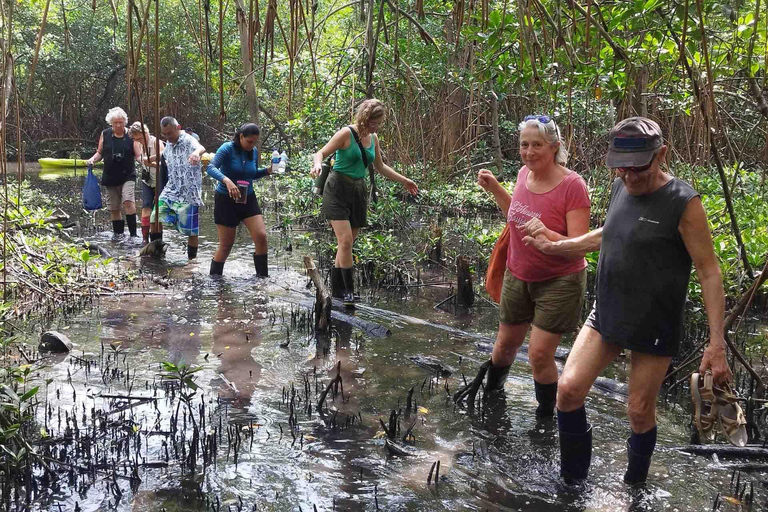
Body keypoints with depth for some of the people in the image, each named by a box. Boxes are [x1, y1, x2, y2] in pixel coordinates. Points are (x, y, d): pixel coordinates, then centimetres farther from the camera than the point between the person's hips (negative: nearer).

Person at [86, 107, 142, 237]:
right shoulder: (105, 135, 3)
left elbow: (138, 155, -5)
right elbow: (100, 153, 12)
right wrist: (93, 159, -7)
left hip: (128, 176, -3)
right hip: (110, 177, 3)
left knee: (128, 201, -21)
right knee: (114, 208, 9)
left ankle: (133, 234, -17)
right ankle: (118, 234, 24)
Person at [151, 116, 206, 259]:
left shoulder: (188, 141, -15)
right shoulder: (169, 145, 9)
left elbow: (201, 147, -42)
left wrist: (196, 152, -64)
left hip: (189, 194, -7)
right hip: (170, 191, 7)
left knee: (191, 231, -1)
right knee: (154, 220, 6)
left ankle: (192, 260, 13)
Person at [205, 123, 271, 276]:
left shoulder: (254, 151, 2)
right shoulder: (228, 148, -14)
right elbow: (211, 168, -28)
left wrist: (268, 171, -2)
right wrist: (226, 180, -45)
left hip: (248, 199, 4)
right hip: (226, 200, -4)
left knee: (261, 236, -11)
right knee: (226, 245, 2)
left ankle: (263, 276, 1)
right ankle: (214, 278, 21)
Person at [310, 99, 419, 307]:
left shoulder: (374, 138, 10)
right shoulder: (346, 133, -9)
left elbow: (380, 167, 24)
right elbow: (321, 153, -13)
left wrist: (404, 181, 28)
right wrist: (318, 164, -36)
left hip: (358, 192, 6)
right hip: (338, 189, -6)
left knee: (348, 242, 6)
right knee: (345, 240, -15)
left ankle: (337, 287, 15)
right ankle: (348, 289, -12)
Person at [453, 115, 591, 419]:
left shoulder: (572, 186, -23)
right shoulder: (524, 174, -4)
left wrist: (546, 234, -41)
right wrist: (494, 189, 6)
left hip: (558, 283, -6)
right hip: (518, 276, 6)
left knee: (539, 354, -4)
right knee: (506, 343, 21)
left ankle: (546, 415, 19)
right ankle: (491, 388, 49)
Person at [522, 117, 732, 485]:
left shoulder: (683, 203, -17)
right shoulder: (621, 187, 3)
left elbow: (709, 272, -16)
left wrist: (717, 343, -20)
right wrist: (554, 247, 21)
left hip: (654, 327, -5)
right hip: (606, 315, 5)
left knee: (639, 412, 6)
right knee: (568, 389, -7)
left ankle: (635, 483, 34)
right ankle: (572, 480, 14)